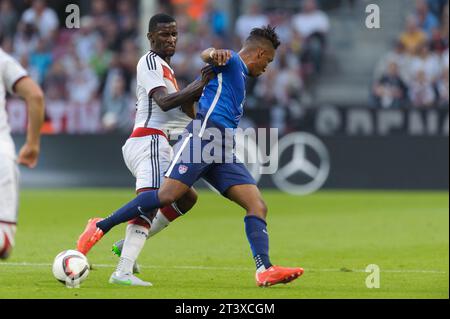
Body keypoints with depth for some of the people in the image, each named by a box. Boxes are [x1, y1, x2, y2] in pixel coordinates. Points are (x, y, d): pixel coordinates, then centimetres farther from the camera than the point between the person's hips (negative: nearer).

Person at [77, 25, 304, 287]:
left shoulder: (239, 75, 31)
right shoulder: (231, 62, 3)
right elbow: (205, 55, -21)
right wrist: (213, 54, -42)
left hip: (222, 151, 10)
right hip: (203, 135, -9)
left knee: (258, 205, -6)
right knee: (167, 195, -20)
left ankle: (265, 271, -19)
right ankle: (101, 227, -8)